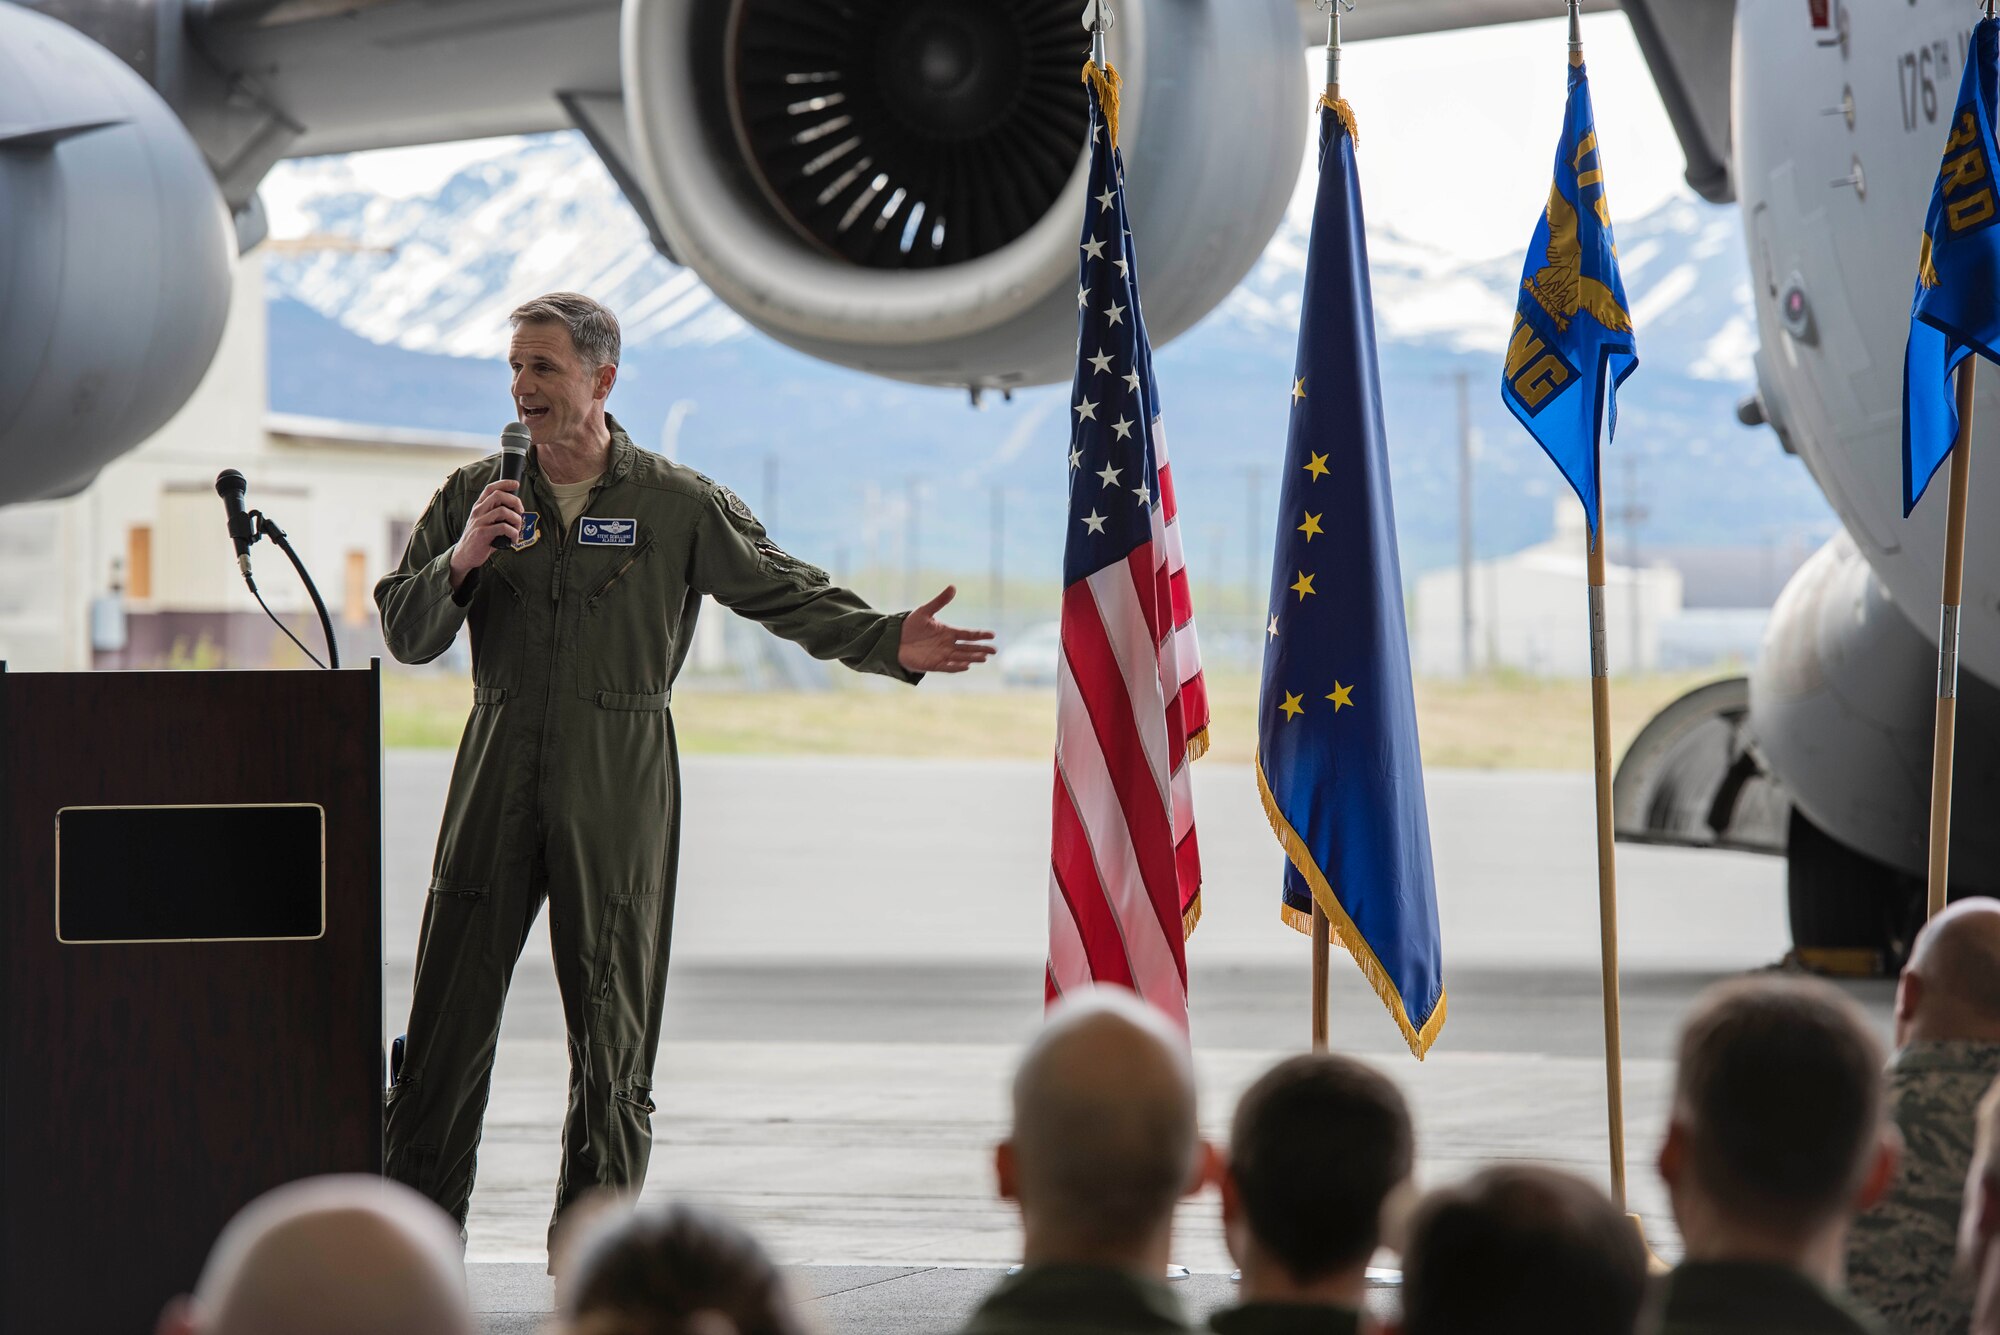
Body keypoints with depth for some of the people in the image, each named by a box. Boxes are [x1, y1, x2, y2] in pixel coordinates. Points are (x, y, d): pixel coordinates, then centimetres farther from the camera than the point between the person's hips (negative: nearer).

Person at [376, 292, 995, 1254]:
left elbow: (787, 594, 1)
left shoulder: (679, 506, 3)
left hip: (619, 794, -1)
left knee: (611, 1032, 1)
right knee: (448, 1022, -1)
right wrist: (461, 563, -12)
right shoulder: (474, 496, 8)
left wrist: (889, 643, -13)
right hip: (499, 776, 1)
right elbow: (405, 635, 7)